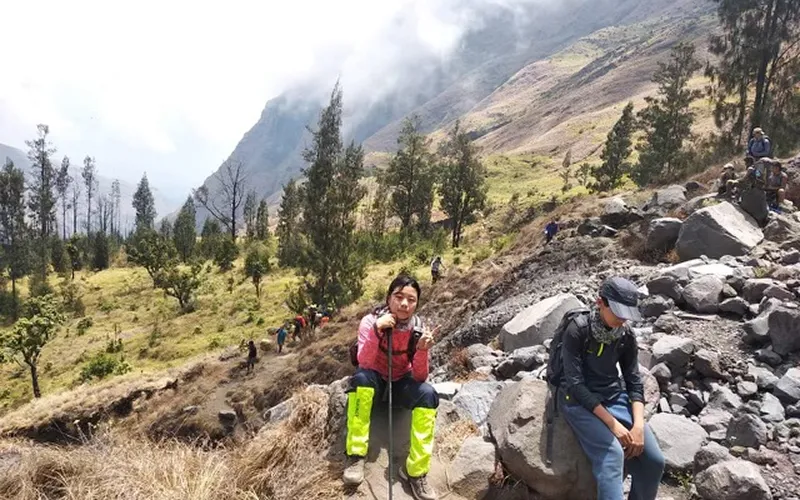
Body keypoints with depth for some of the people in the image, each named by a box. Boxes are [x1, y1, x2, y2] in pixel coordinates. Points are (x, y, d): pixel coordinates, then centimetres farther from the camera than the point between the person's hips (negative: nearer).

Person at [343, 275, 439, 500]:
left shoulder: (419, 329, -16)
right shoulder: (371, 320, -20)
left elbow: (419, 377, -19)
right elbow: (364, 363, -31)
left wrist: (422, 349, -37)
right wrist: (376, 330, -43)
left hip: (402, 382, 2)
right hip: (374, 380, -1)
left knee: (427, 394, -29)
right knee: (361, 378, -36)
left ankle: (416, 470, -18)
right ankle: (356, 456, -24)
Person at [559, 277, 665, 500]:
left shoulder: (626, 336, -1)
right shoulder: (577, 331, -18)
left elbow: (634, 381, 2)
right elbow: (575, 384, -19)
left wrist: (639, 425, -13)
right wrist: (612, 424, -23)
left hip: (613, 396, 5)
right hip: (579, 400, -5)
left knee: (654, 460, -8)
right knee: (612, 454, -27)